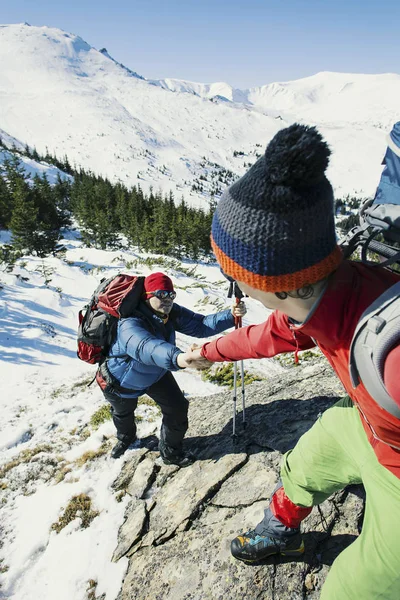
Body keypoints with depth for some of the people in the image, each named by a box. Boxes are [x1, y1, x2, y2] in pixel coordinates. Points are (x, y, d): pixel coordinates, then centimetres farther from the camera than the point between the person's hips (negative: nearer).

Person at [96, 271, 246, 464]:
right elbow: (146, 348, -62)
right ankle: (125, 437, 62)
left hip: (156, 374, 4)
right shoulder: (130, 323, -42)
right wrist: (178, 358, -80)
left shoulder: (171, 313, -22)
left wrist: (230, 316, -38)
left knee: (177, 408, -2)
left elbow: (200, 325, -22)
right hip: (121, 380, -4)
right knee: (123, 412, 25)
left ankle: (170, 452, 27)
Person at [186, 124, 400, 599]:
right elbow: (274, 334, 3)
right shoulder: (317, 291, -18)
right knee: (298, 472, 28)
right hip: (360, 420, 7)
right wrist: (212, 351, 19)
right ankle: (279, 534, 59)